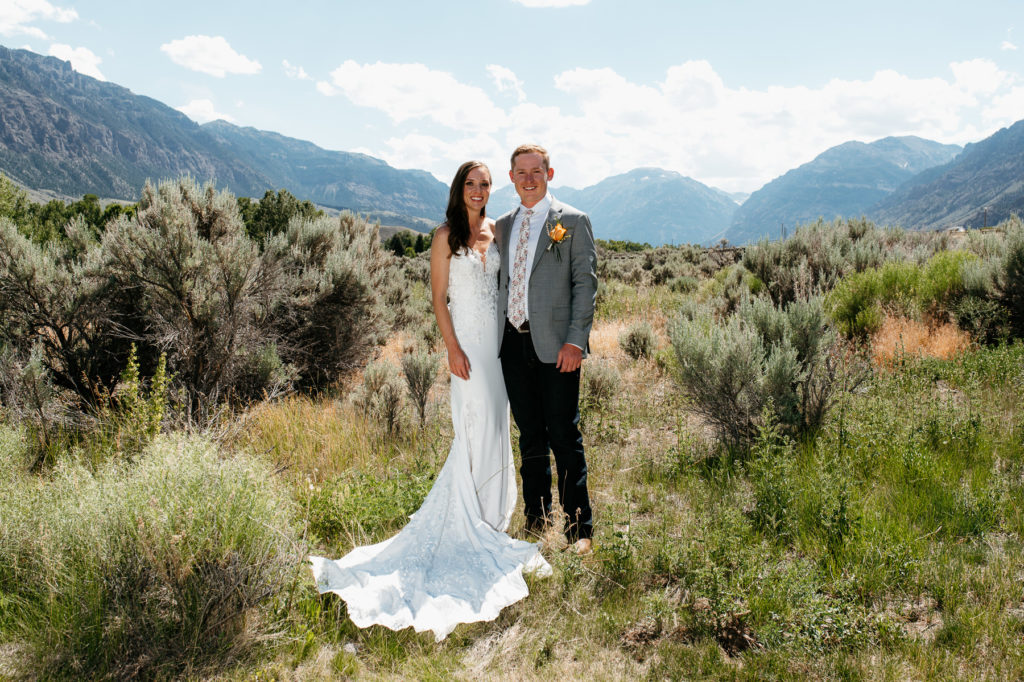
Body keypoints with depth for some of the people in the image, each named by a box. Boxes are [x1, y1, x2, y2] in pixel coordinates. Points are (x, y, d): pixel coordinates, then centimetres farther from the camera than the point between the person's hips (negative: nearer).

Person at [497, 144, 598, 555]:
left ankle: (579, 529, 9)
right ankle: (537, 523, 23)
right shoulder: (504, 226, 16)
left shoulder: (572, 221, 1)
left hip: (555, 346, -5)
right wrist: (497, 334, 11)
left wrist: (575, 340, -13)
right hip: (514, 343, 5)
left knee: (564, 437, -2)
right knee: (530, 438, 12)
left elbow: (585, 283, -4)